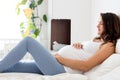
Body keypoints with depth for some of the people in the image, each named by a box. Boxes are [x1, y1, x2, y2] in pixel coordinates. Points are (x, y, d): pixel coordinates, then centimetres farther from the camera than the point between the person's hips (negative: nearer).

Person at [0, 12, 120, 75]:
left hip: (61, 68, -8)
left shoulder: (109, 46, -4)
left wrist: (60, 58, -12)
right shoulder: (97, 40, 23)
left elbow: (85, 66, -16)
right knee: (12, 66, 1)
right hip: (55, 62, 8)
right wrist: (77, 45, 5)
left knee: (28, 41, -12)